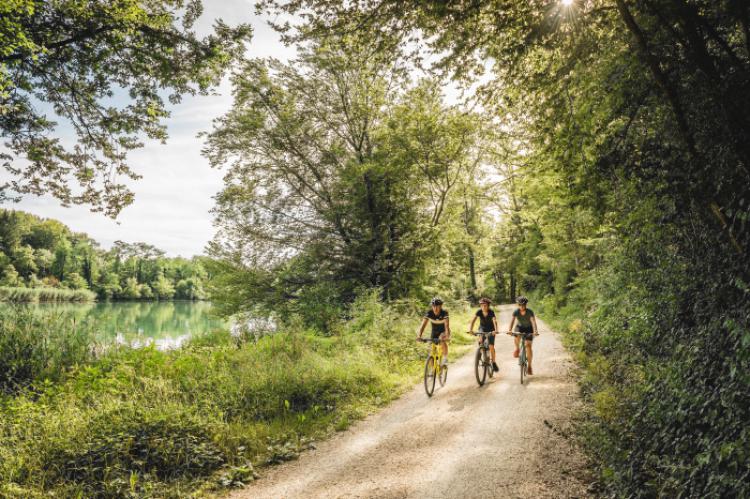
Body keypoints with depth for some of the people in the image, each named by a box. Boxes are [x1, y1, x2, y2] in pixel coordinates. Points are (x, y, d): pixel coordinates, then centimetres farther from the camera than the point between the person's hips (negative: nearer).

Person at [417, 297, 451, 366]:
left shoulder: (444, 313, -28)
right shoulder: (429, 313, -22)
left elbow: (447, 326, -38)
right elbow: (423, 325, -28)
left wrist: (447, 336, -54)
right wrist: (419, 336, -43)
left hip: (443, 331, -3)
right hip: (435, 331, 3)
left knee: (442, 340, -34)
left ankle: (445, 359, -15)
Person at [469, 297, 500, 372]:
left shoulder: (491, 312, -25)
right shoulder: (479, 312, -19)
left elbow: (495, 321, -38)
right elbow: (473, 320, -29)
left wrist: (496, 330, -56)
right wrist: (470, 329, -46)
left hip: (490, 329, -2)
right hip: (482, 328, 2)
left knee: (491, 346, -10)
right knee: (481, 339, -27)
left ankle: (494, 363, 4)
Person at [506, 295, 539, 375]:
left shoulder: (530, 312, -25)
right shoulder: (516, 311, -20)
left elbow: (533, 322, -37)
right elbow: (512, 321, -31)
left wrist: (535, 331, -54)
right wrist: (509, 330, -48)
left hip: (529, 328, -1)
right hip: (520, 327, 1)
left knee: (528, 346, -13)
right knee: (516, 338, -31)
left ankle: (529, 366, 1)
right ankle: (517, 349, 4)